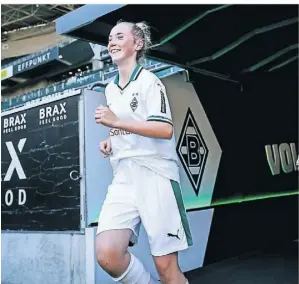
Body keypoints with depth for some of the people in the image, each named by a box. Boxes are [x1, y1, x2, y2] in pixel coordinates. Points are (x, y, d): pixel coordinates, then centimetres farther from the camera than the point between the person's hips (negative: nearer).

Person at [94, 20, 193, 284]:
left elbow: (166, 130, -15)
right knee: (107, 254, -13)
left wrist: (117, 122, -20)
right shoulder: (110, 89, 18)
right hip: (123, 177, 6)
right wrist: (110, 142, 9)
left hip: (155, 174, -6)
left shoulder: (149, 81, -3)